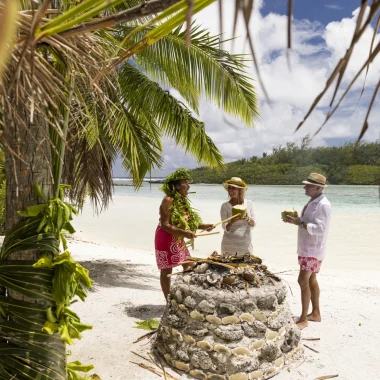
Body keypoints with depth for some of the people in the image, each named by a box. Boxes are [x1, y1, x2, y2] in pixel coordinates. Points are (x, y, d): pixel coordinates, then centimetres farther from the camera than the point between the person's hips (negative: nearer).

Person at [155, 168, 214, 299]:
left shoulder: (183, 201, 7)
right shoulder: (168, 200, -20)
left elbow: (189, 221, 8)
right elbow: (165, 225, -25)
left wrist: (204, 226, -6)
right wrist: (183, 232, -35)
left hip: (178, 240, 9)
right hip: (166, 239, -9)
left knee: (188, 266, 12)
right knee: (166, 271, 3)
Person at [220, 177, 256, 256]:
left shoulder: (249, 203, 2)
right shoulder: (225, 206, -3)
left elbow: (253, 224, 3)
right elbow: (225, 228, -5)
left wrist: (247, 218, -18)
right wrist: (232, 221, -25)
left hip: (246, 244, 2)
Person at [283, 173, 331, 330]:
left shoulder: (323, 205, -18)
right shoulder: (312, 202, 12)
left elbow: (320, 228, -25)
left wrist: (299, 222, -27)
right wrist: (296, 220, 3)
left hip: (313, 249, -10)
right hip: (306, 247, 10)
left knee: (303, 281, -9)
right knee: (311, 280, 16)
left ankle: (303, 319, 1)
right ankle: (315, 313, 29)